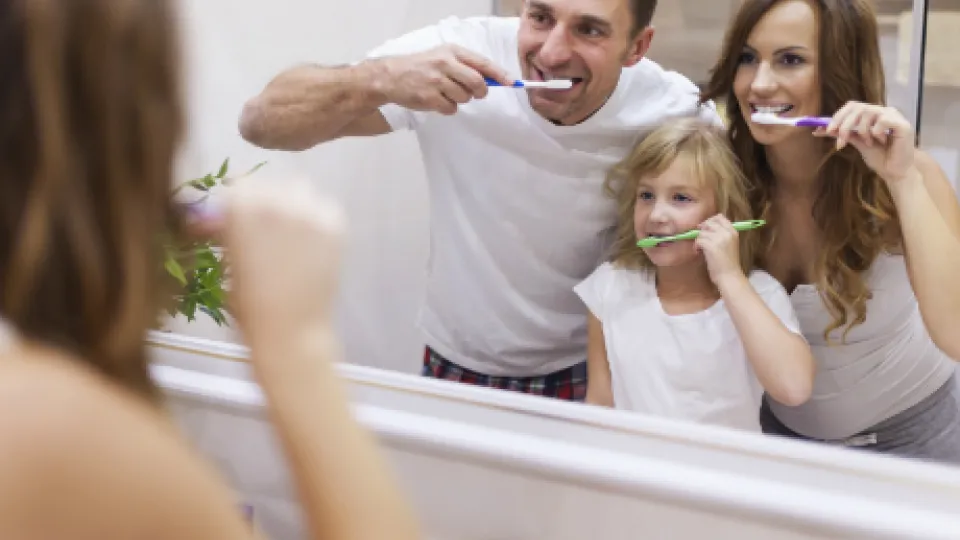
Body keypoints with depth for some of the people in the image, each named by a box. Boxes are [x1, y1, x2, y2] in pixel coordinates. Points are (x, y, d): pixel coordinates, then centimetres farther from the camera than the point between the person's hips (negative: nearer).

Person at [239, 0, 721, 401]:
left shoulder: (674, 113, -21)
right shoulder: (461, 47, -22)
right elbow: (261, 122, -23)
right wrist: (379, 80, -42)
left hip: (589, 375, 0)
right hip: (455, 364, 1)